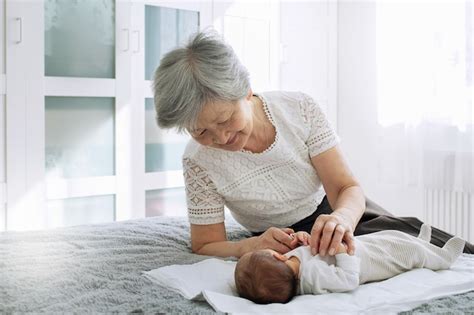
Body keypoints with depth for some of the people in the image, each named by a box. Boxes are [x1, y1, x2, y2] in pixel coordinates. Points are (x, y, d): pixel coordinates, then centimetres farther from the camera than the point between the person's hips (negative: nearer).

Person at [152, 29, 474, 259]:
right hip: (277, 240, -1)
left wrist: (341, 218, -45)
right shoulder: (198, 160, -21)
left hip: (333, 212, 2)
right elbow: (206, 245, -15)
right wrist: (250, 246, -37)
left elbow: (348, 187, -21)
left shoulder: (299, 108, -20)